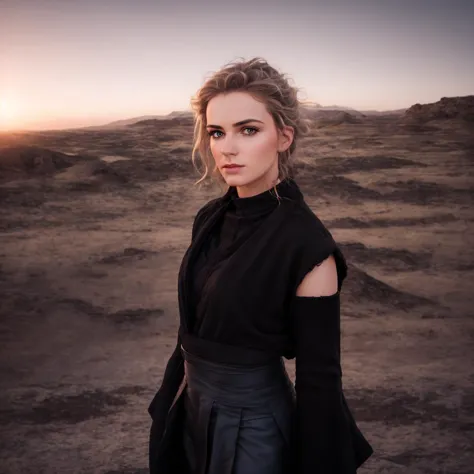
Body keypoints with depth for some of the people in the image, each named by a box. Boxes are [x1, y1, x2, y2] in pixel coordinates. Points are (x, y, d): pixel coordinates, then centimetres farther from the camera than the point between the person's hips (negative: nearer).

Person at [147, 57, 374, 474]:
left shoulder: (307, 245, -23)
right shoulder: (210, 218, -3)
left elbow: (319, 377, -18)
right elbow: (194, 326, 7)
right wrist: (171, 400, 15)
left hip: (252, 420, -6)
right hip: (193, 407, 7)